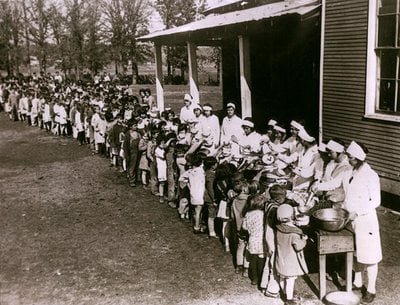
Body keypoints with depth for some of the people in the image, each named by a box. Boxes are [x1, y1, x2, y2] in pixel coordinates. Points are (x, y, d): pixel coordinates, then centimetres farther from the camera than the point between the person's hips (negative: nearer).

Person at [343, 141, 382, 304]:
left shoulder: (371, 175, -17)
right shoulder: (352, 173, 4)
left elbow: (375, 201, -16)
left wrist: (357, 212, -21)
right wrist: (343, 206, 1)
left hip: (366, 220, -7)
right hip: (352, 219, 7)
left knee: (369, 256, 4)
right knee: (356, 253, 19)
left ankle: (371, 289, 17)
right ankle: (357, 282, 35)